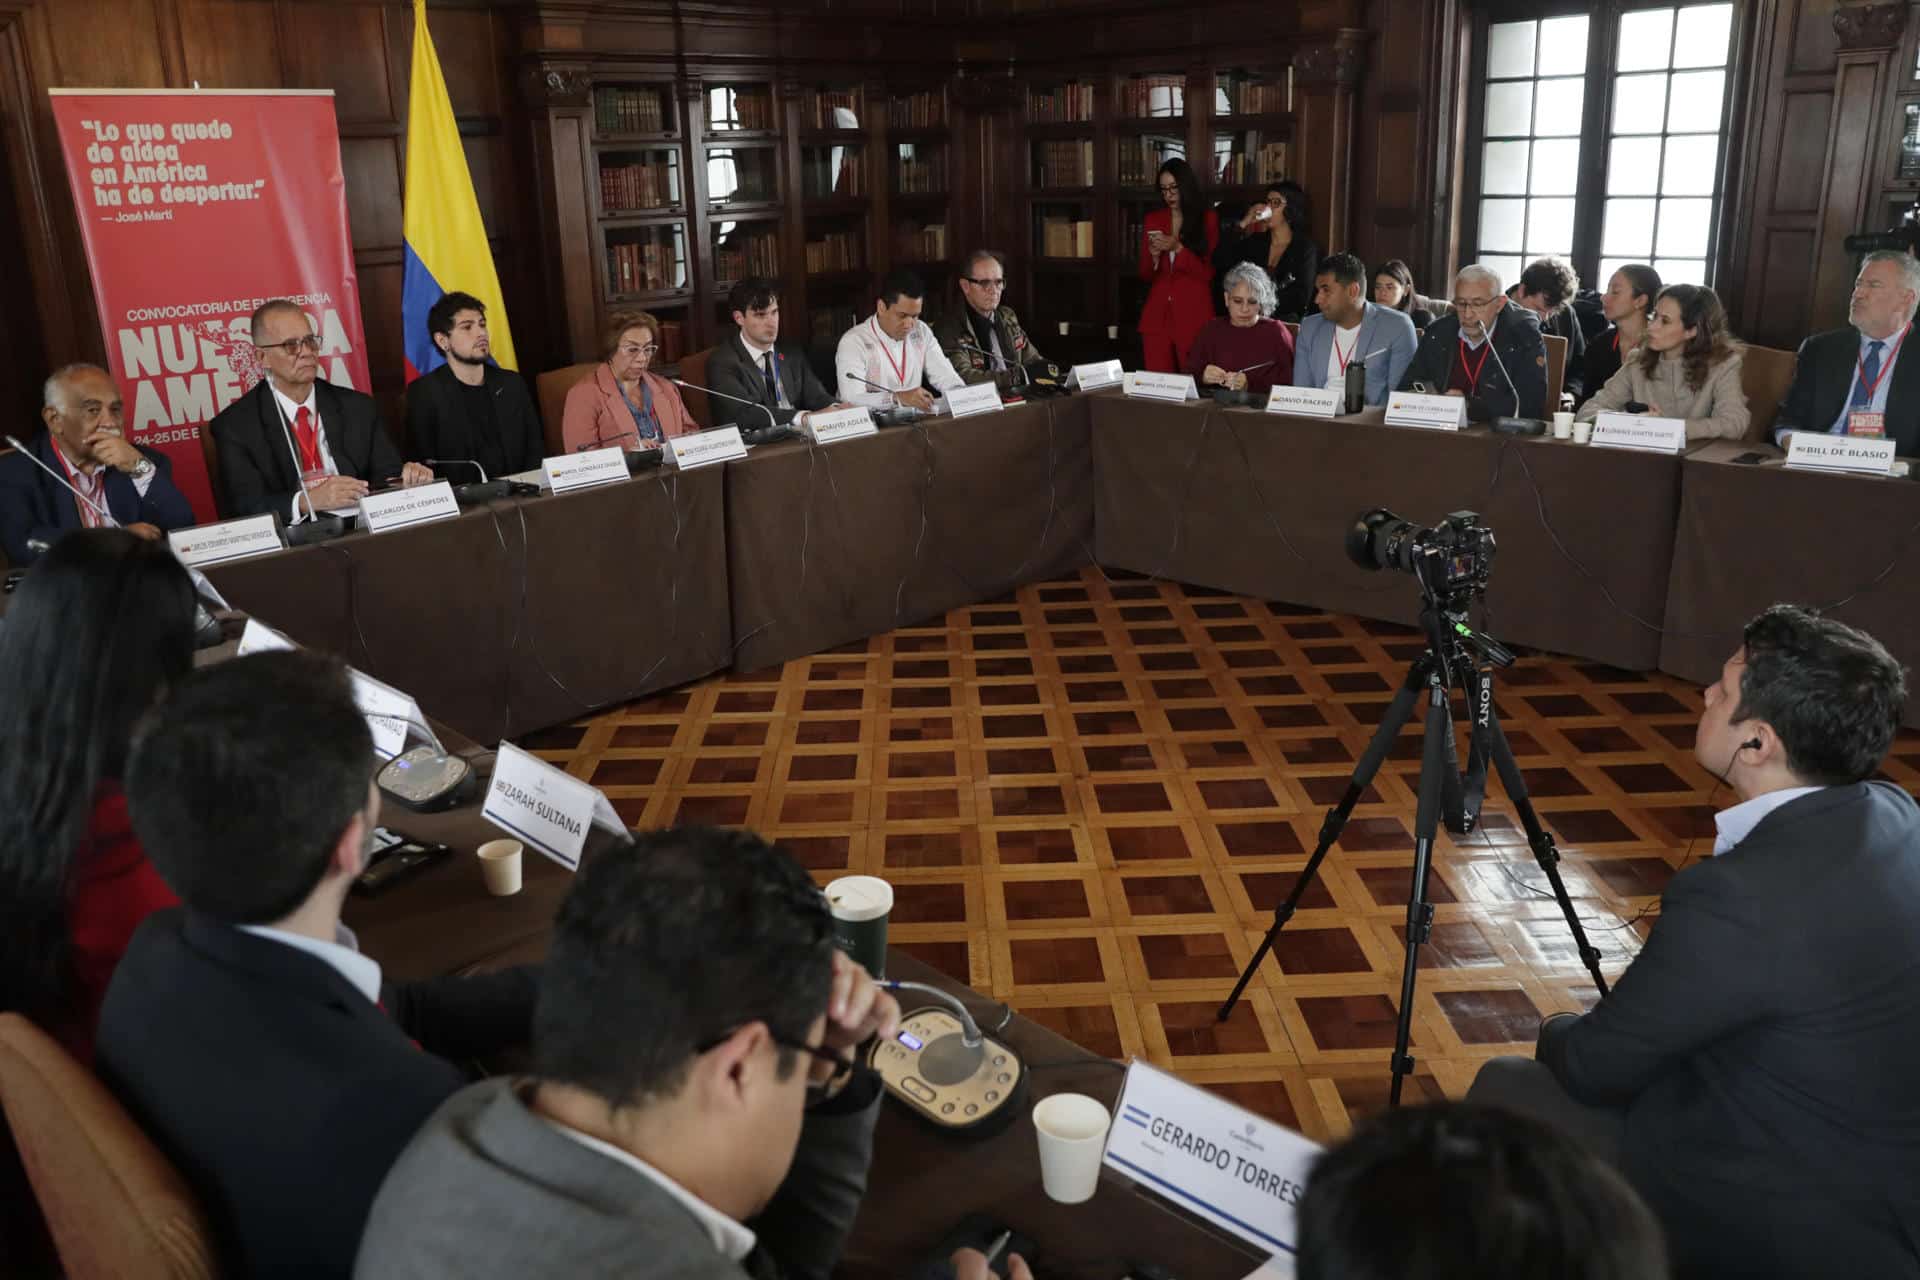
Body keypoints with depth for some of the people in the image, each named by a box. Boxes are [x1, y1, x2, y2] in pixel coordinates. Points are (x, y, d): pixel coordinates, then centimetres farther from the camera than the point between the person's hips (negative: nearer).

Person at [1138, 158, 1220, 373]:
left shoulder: (1208, 220, 3)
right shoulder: (1153, 220, 12)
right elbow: (1145, 275, 14)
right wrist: (1153, 255, -7)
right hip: (1157, 315, 3)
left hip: (1193, 316, -3)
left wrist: (1178, 248, -13)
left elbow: (1208, 273, -3)